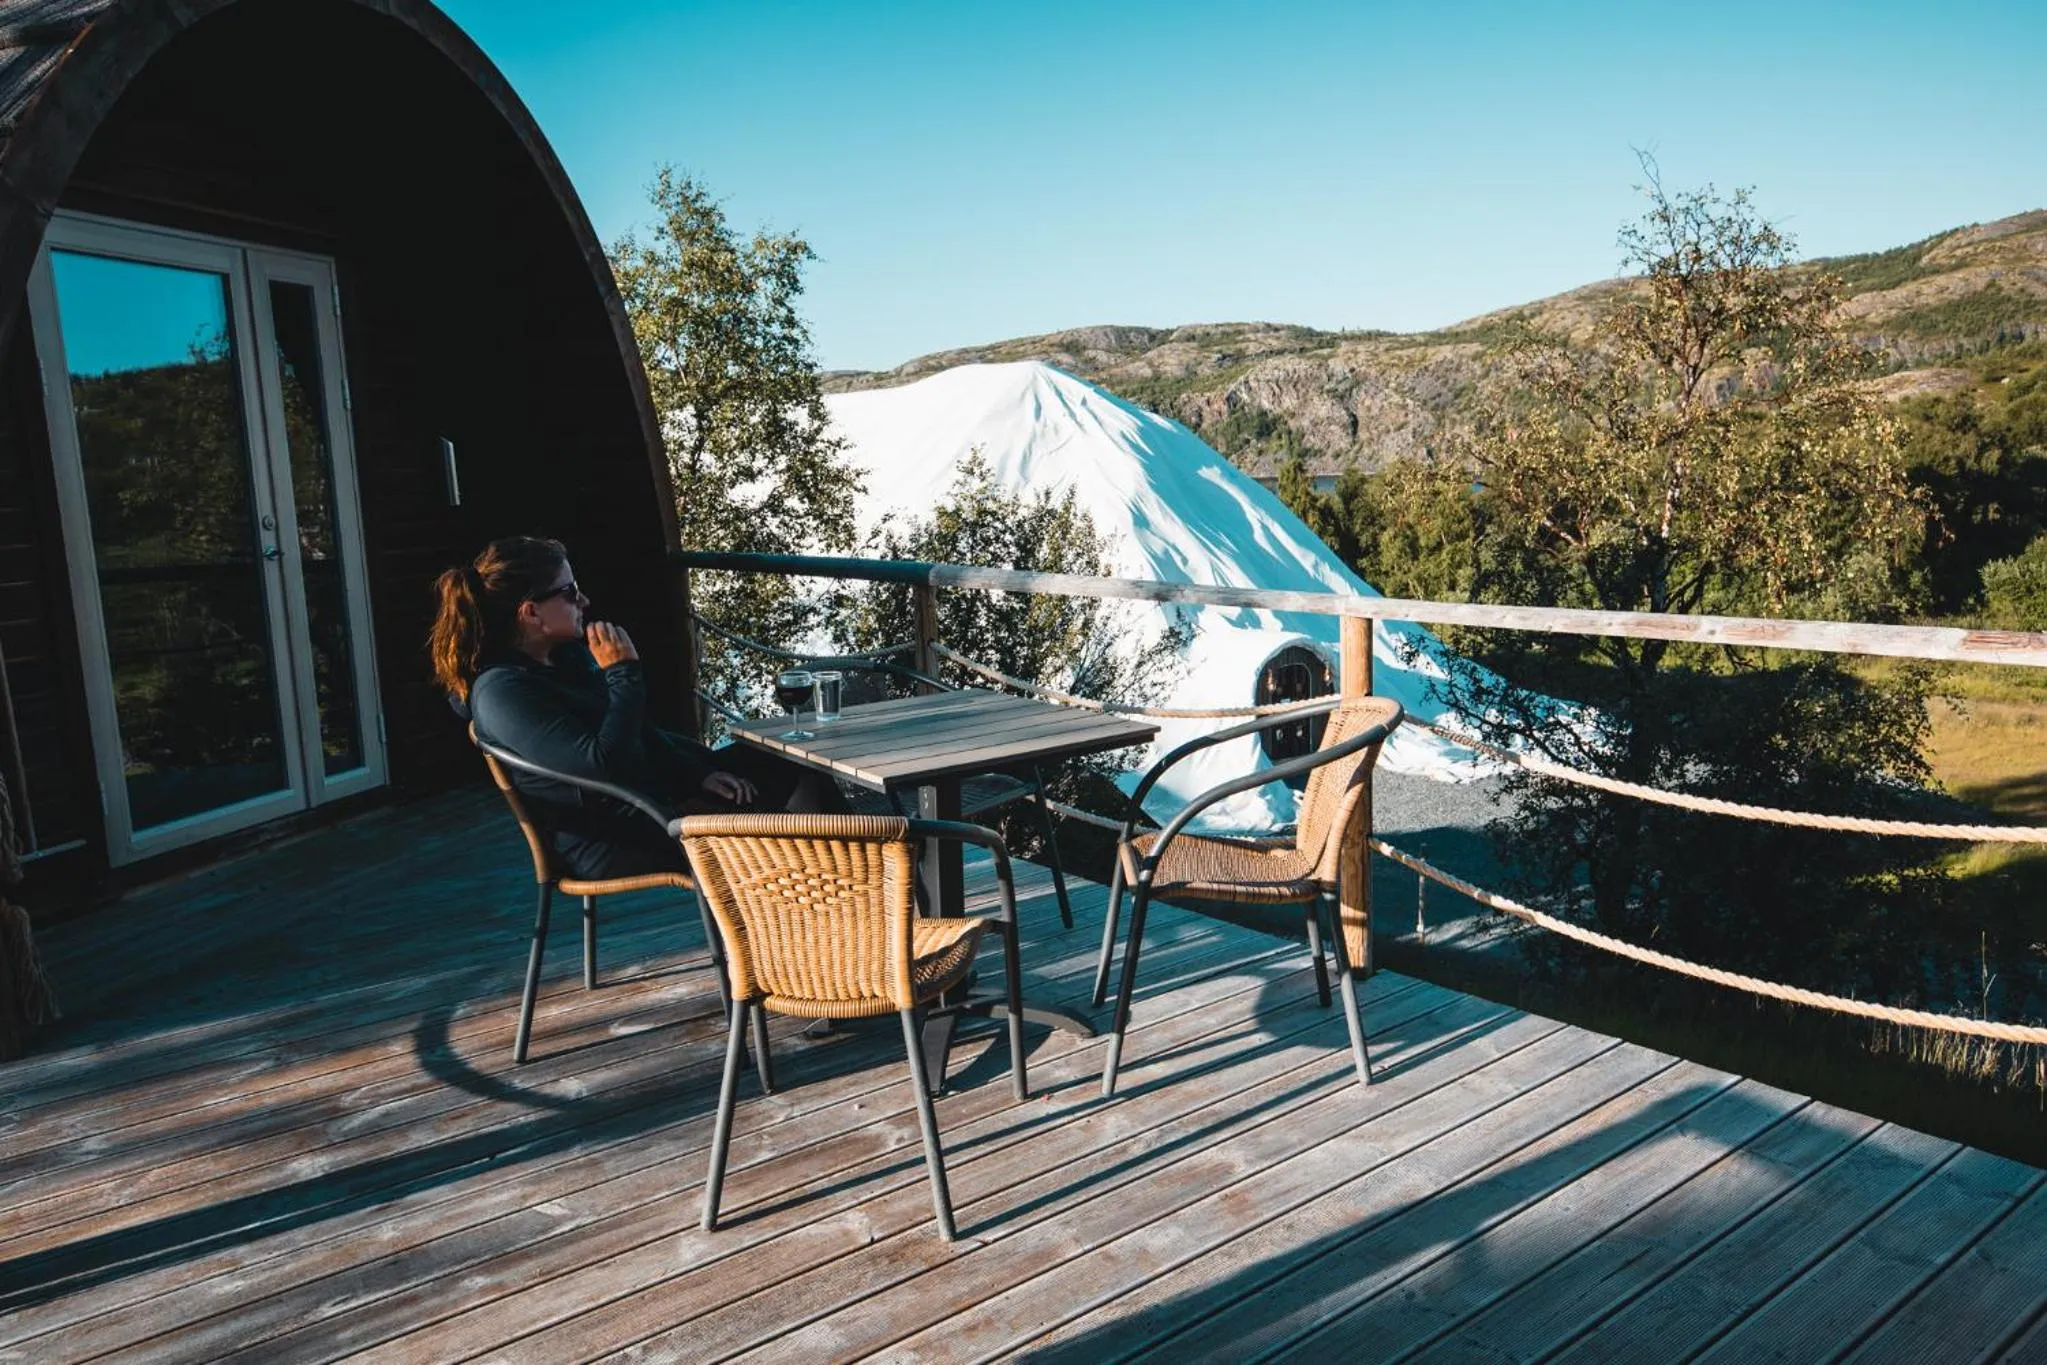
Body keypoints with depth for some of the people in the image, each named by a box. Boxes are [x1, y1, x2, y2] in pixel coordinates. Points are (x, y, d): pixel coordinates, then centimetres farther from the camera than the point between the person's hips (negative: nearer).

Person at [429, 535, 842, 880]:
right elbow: (602, 765, -31)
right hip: (614, 840, -9)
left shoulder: (567, 654, 7)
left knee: (806, 784, 3)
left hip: (658, 785, 9)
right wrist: (624, 674, -23)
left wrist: (700, 774, 4)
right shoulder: (501, 694, -21)